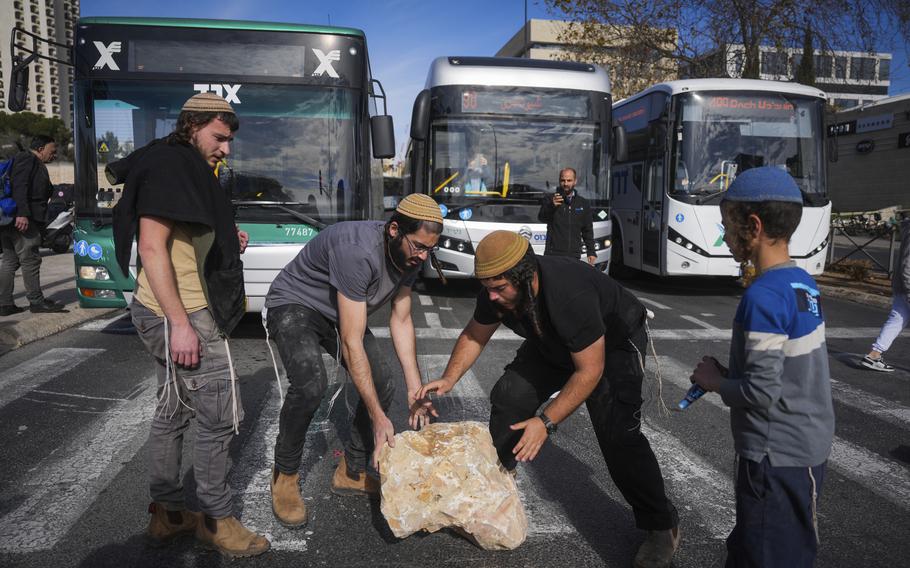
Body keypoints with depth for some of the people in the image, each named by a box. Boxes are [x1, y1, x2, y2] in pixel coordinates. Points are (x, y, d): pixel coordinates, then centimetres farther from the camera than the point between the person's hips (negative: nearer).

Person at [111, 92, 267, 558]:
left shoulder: (187, 168, 17)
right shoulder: (169, 165, -13)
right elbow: (152, 246, -21)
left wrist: (228, 244, 8)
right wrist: (180, 324, -24)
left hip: (179, 313, 10)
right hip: (182, 315, -10)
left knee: (173, 412, 16)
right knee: (221, 415, -2)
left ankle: (166, 515, 28)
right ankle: (216, 520, 13)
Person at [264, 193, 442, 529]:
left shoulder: (409, 255, -12)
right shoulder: (358, 251, -38)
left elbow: (401, 320, -2)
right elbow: (351, 344, -36)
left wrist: (415, 387, -9)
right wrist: (378, 417, -34)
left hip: (340, 313, 8)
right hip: (294, 305, -8)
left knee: (382, 386, -3)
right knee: (310, 385, -32)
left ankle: (352, 473, 16)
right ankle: (285, 476, -7)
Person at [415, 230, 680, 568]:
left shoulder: (571, 294, -42)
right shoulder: (496, 291, -21)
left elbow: (590, 370, -34)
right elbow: (474, 335, -3)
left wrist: (546, 422, -36)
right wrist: (448, 379, -16)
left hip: (613, 344, -6)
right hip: (553, 344, 7)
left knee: (617, 432, -21)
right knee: (508, 396, -4)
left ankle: (661, 526, -3)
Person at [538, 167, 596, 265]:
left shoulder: (583, 203, 14)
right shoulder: (550, 200, 4)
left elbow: (588, 230, 17)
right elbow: (541, 218, -15)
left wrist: (591, 252, 11)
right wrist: (552, 206, -35)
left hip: (574, 256, 3)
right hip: (553, 255, -3)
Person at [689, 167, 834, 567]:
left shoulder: (764, 296, -23)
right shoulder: (804, 283, 4)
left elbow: (761, 393, -24)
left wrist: (716, 382, -7)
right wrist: (730, 375, 6)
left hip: (776, 458, -8)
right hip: (807, 448, 9)